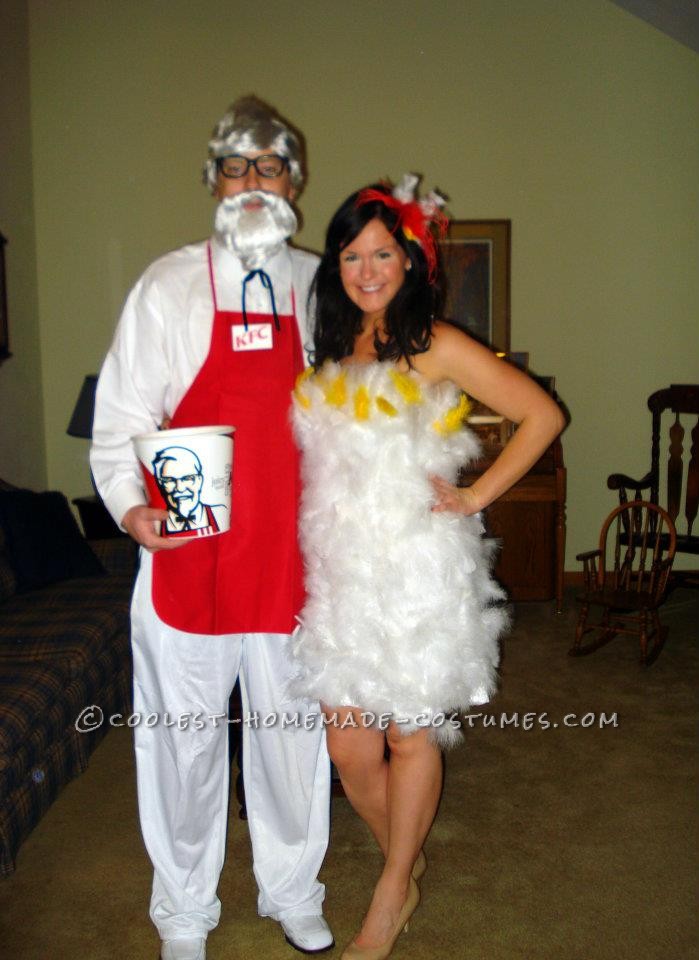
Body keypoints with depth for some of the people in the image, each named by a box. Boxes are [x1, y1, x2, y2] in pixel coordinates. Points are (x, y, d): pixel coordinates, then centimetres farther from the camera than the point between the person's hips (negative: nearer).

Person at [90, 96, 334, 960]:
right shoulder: (169, 285, -1)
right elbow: (122, 418, -3)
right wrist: (130, 506, -20)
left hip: (295, 557, 3)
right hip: (190, 558, -2)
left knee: (292, 734, 16)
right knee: (185, 741, 11)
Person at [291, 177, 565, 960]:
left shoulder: (436, 348, -6)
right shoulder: (327, 353, 11)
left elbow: (543, 415, -6)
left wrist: (475, 497, -8)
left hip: (416, 570, -5)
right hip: (339, 571, 5)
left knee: (410, 737, 9)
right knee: (349, 748, 9)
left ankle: (392, 894, 31)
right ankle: (406, 866, 36)